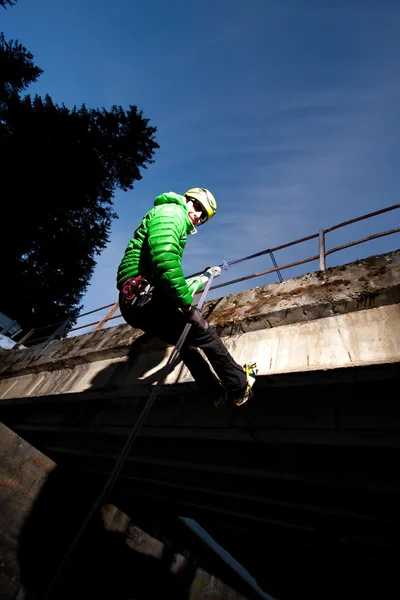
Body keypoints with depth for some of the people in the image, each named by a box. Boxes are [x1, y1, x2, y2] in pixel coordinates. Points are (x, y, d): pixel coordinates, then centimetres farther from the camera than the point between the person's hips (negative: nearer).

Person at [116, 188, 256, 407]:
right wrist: (187, 304, -19)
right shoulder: (172, 211, -1)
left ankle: (220, 395, 28)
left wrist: (204, 278, 36)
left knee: (187, 342, 17)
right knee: (205, 333, -1)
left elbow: (173, 282, 31)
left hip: (135, 300, 10)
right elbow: (164, 257, -23)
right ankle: (240, 386, 16)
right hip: (144, 296, -10)